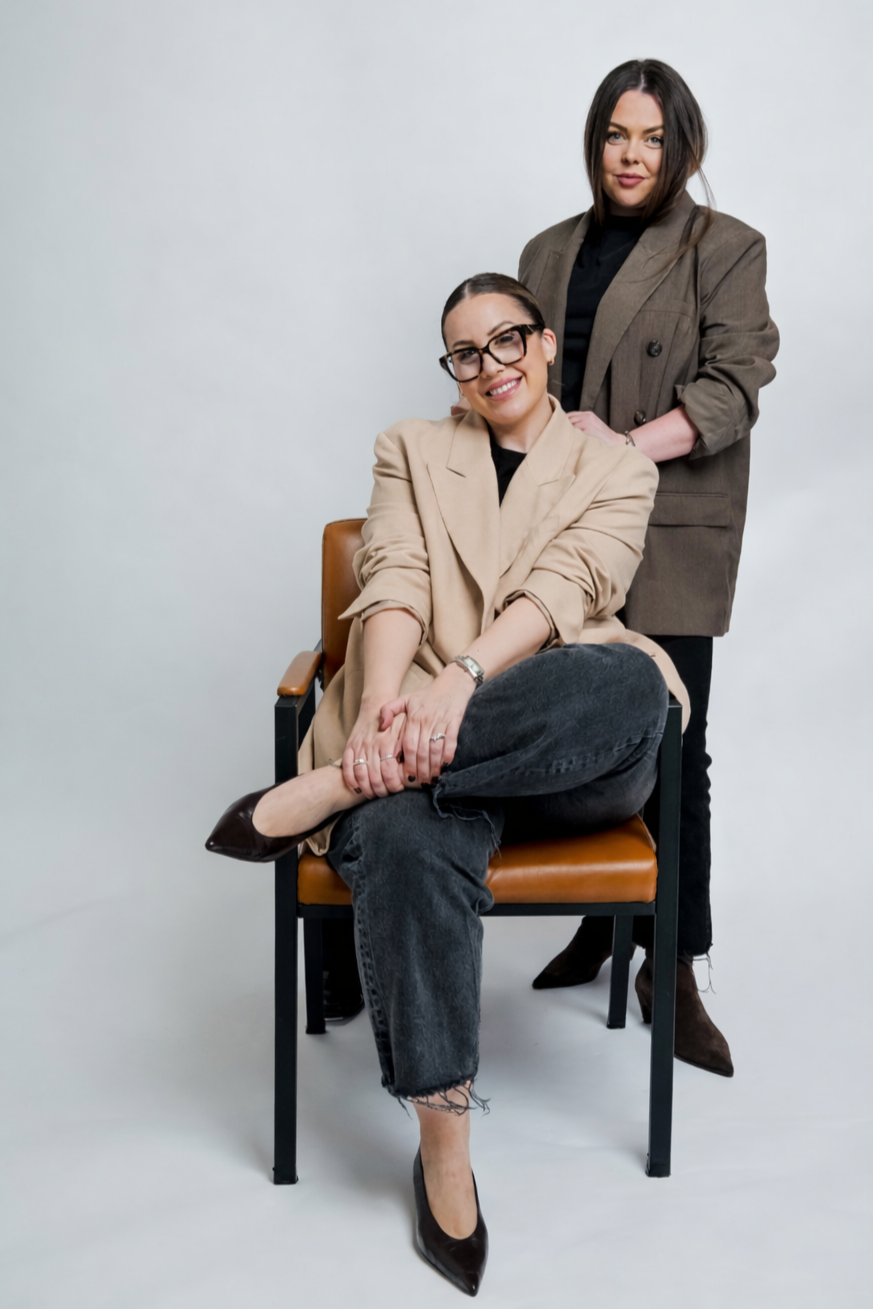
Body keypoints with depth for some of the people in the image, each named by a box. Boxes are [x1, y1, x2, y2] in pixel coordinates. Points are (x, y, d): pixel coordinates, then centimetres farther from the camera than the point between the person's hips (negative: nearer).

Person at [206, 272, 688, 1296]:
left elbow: (563, 587, -4)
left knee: (630, 680, -36)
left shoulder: (617, 468, 16)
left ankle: (328, 791, -32)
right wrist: (383, 704, -20)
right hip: (427, 735, 0)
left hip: (567, 752, 0)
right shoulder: (412, 452, 21)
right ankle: (442, 1139, -23)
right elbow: (392, 585, 2)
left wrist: (460, 679, -24)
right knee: (408, 843, -35)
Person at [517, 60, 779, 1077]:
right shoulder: (549, 254, 18)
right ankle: (598, 927, 26)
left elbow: (735, 385, -9)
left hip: (670, 537, -4)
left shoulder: (724, 249, 2)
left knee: (671, 751, -6)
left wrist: (631, 447, -20)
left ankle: (672, 970, 4)